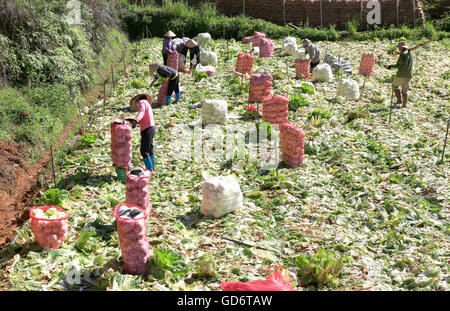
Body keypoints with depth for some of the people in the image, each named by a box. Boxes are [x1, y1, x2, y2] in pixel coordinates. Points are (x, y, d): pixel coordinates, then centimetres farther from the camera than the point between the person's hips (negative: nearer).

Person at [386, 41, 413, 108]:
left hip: (401, 75, -7)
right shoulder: (410, 53, 11)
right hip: (409, 75, 7)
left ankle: (399, 100, 8)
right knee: (404, 91, 14)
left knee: (395, 85, 17)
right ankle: (404, 105, 11)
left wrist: (391, 66, -11)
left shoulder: (403, 54, -15)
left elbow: (399, 65, -19)